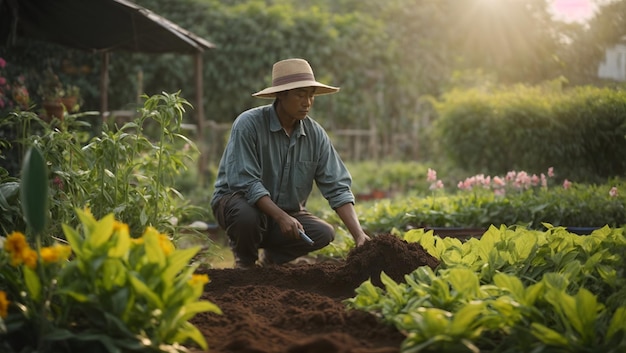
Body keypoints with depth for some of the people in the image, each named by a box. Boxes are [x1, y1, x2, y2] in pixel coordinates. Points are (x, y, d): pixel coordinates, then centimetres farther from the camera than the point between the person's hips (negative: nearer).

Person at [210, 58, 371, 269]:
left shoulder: (315, 134, -7)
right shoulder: (249, 124, -21)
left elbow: (337, 187, -10)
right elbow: (245, 182, -27)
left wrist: (359, 235, -21)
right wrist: (281, 217, -37)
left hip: (288, 212, 4)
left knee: (324, 233, -20)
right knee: (245, 215, -38)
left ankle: (271, 256, 8)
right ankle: (245, 262, -3)